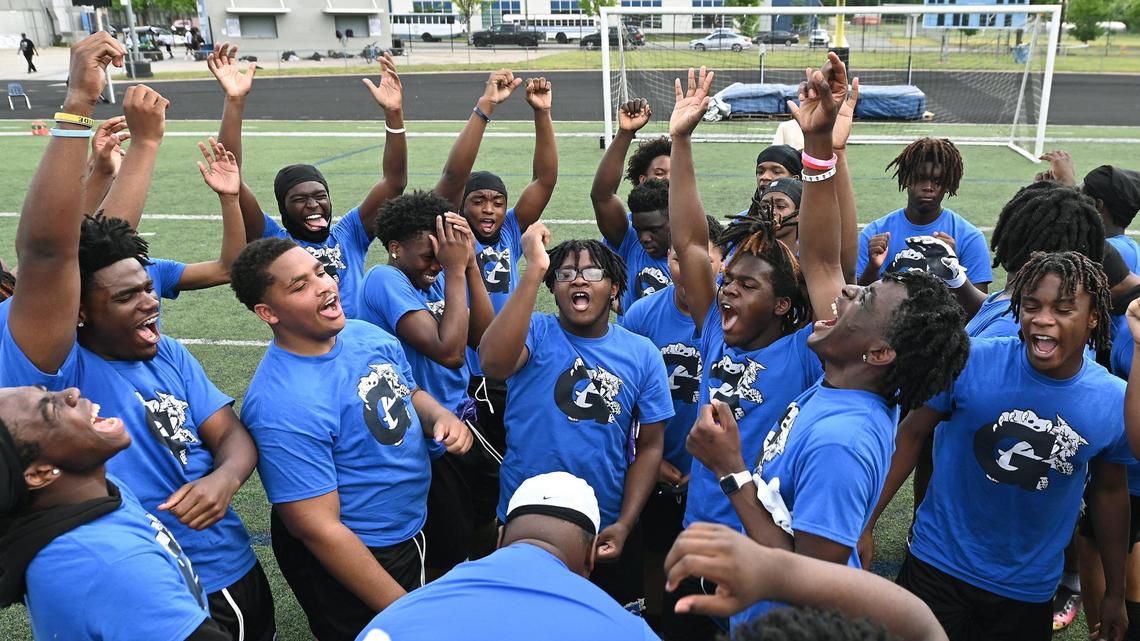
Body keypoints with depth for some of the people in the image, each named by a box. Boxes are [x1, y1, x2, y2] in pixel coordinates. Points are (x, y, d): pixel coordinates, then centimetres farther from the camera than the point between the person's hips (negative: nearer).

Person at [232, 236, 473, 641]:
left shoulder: (368, 335, -7)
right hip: (350, 558, -7)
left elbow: (410, 393, 11)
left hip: (412, 530, 7)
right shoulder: (283, 406, -30)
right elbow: (318, 528, -27)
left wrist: (440, 416, -13)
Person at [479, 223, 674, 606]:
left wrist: (625, 524, -8)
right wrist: (534, 270, -33)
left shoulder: (642, 354, -2)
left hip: (607, 531, 2)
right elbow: (493, 363, -32)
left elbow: (649, 447, 1)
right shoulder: (535, 332, -9)